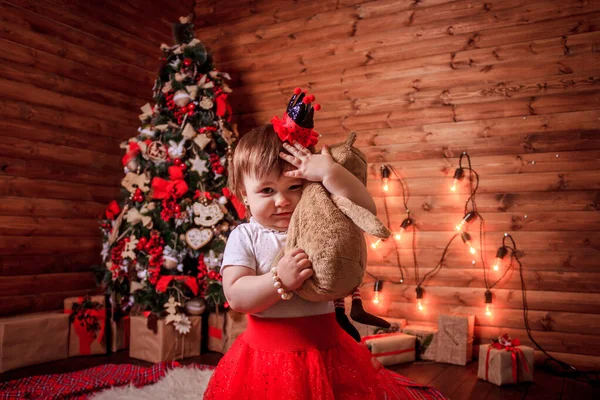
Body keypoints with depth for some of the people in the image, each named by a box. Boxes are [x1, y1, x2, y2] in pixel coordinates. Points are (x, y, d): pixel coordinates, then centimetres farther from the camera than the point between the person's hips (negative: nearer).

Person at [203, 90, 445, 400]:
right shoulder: (244, 237, -5)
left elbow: (366, 210, -14)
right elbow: (236, 297, -13)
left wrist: (331, 173, -23)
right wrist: (279, 280, -28)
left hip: (324, 348, 2)